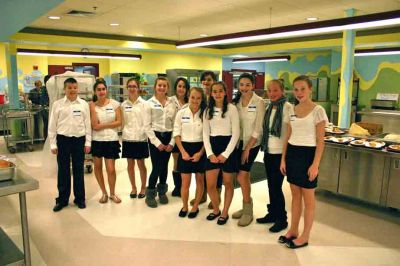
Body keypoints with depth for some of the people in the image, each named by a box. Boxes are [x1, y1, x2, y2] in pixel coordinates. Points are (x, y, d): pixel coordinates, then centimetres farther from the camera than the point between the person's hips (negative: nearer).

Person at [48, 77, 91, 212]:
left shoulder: (84, 104, 3)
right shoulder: (57, 104, 1)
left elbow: (88, 124, 4)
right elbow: (52, 125, 3)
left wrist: (88, 142, 1)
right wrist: (53, 144, 0)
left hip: (79, 139, 0)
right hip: (63, 139, 0)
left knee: (78, 170, 8)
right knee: (63, 170, 8)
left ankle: (80, 198, 21)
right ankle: (62, 199, 21)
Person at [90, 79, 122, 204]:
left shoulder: (114, 103, -2)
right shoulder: (92, 105, -1)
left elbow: (119, 122, -6)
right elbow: (95, 126, -10)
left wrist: (103, 125, -11)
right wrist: (93, 108, -11)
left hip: (111, 140, -2)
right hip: (97, 140, 2)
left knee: (111, 169, -2)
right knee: (98, 167, 12)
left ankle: (112, 193, 21)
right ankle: (104, 193, 31)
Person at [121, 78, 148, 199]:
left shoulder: (144, 103, -2)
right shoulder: (123, 105, 6)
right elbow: (122, 122, 8)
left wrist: (147, 134, -8)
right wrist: (124, 134, 3)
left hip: (141, 138, -3)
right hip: (127, 139, 3)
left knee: (141, 164, 5)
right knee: (130, 164, 11)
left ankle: (143, 188, 22)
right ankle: (133, 188, 26)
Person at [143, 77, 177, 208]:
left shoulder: (172, 103, 4)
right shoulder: (150, 103, -4)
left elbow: (175, 123, 5)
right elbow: (147, 126, -7)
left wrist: (172, 142, -3)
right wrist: (156, 142, -12)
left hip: (168, 136, 3)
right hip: (155, 136, -3)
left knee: (164, 166, 11)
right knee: (156, 167, -4)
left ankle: (162, 192, 30)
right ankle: (150, 195, 15)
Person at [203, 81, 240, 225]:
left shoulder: (231, 108, -5)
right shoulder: (208, 110, 8)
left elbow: (236, 133, -8)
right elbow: (205, 133, 5)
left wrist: (226, 154, -14)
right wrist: (210, 153, -7)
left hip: (228, 146, -3)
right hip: (212, 147, 4)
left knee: (228, 183, 9)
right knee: (210, 185, 4)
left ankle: (225, 212, 27)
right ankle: (216, 209, 29)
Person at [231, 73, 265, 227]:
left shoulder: (259, 102, -10)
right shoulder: (236, 101, 4)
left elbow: (258, 128, -12)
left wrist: (247, 148, -13)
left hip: (252, 143, -5)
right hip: (239, 142, 5)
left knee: (241, 176, -8)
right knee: (245, 176, 12)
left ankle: (248, 212, 9)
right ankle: (246, 208, 25)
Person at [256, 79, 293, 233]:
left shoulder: (288, 108, -12)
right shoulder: (268, 108, 10)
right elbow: (261, 128, 14)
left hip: (280, 154, -6)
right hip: (268, 152, 6)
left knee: (276, 187, -1)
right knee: (271, 185, 14)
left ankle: (282, 219, 16)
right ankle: (272, 214, 29)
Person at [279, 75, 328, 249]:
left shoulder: (317, 111, -9)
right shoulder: (292, 110, 8)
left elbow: (320, 141, -11)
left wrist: (315, 164, -16)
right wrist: (283, 159, 8)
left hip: (307, 154, -6)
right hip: (292, 153, 6)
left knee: (308, 198, 5)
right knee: (295, 195, 15)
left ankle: (305, 236, 18)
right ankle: (293, 230, 27)